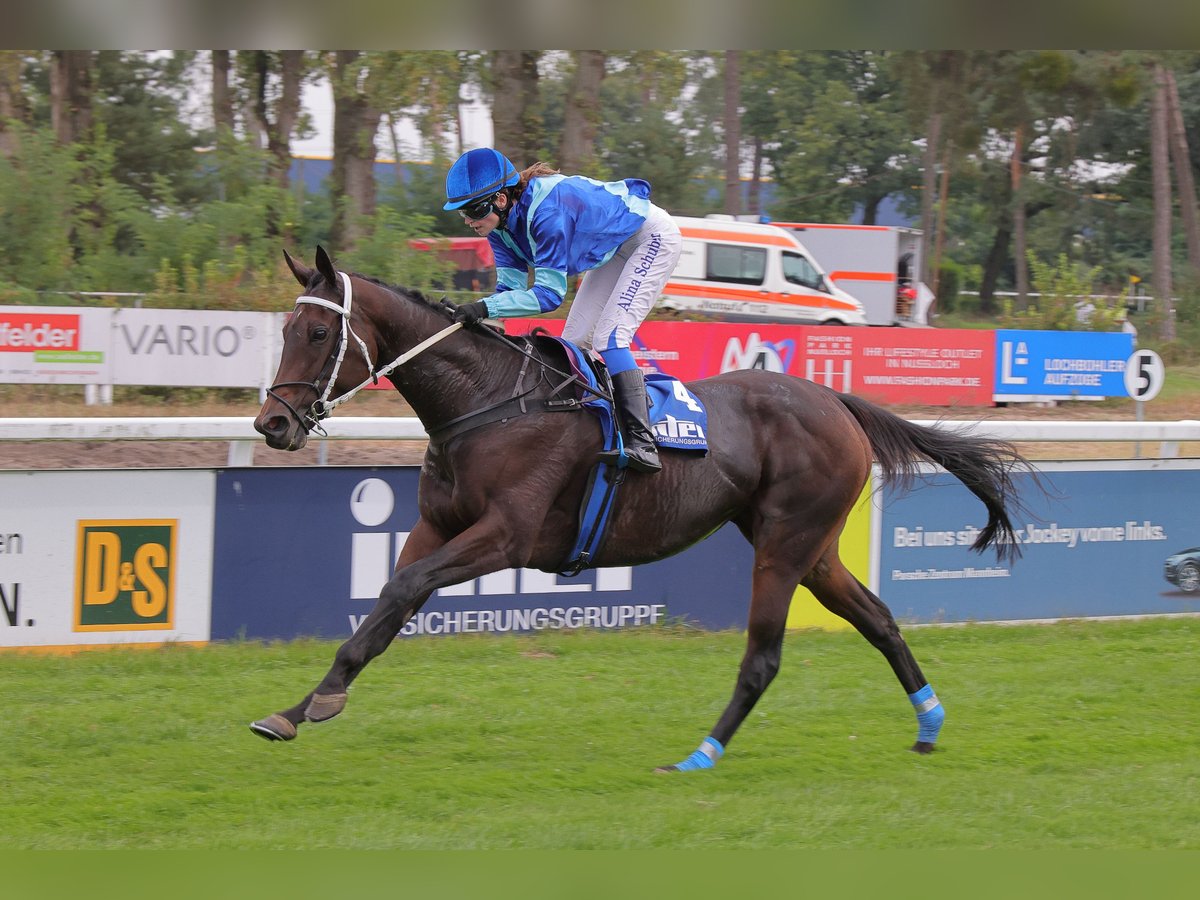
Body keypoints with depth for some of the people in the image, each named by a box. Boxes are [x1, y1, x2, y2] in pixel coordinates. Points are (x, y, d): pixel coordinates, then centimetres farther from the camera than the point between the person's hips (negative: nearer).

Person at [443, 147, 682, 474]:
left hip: (652, 238, -10)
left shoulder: (546, 211, -37)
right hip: (615, 248, 10)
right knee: (574, 341, 6)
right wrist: (473, 314, -25)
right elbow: (510, 285, -9)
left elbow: (550, 292, -37)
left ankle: (642, 444, -27)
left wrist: (486, 307, -44)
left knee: (608, 336, -21)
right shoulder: (499, 218, -11)